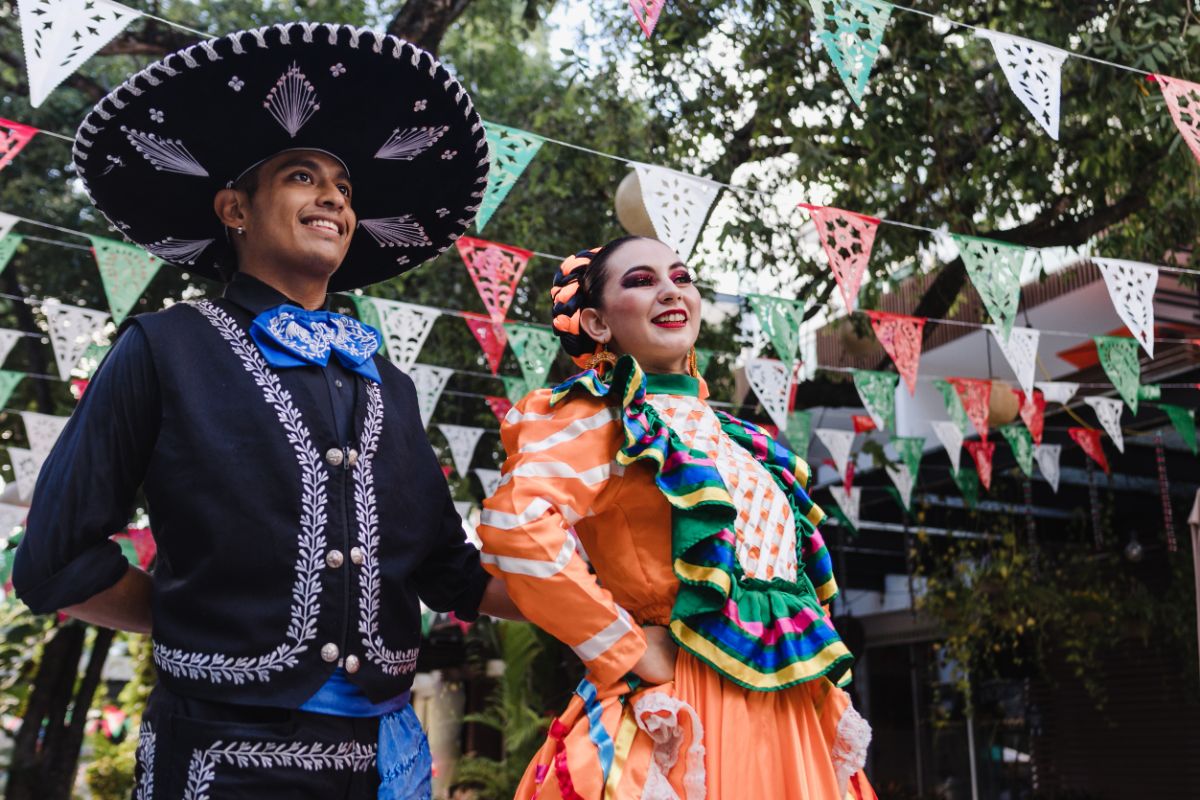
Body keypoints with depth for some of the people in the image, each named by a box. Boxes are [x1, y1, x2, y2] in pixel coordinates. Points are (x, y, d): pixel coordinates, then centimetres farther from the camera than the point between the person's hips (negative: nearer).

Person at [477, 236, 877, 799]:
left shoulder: (717, 430, 13)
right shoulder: (604, 418, -9)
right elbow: (514, 523, -27)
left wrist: (824, 685, 11)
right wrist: (630, 649, -19)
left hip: (787, 712, 7)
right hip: (689, 712, -7)